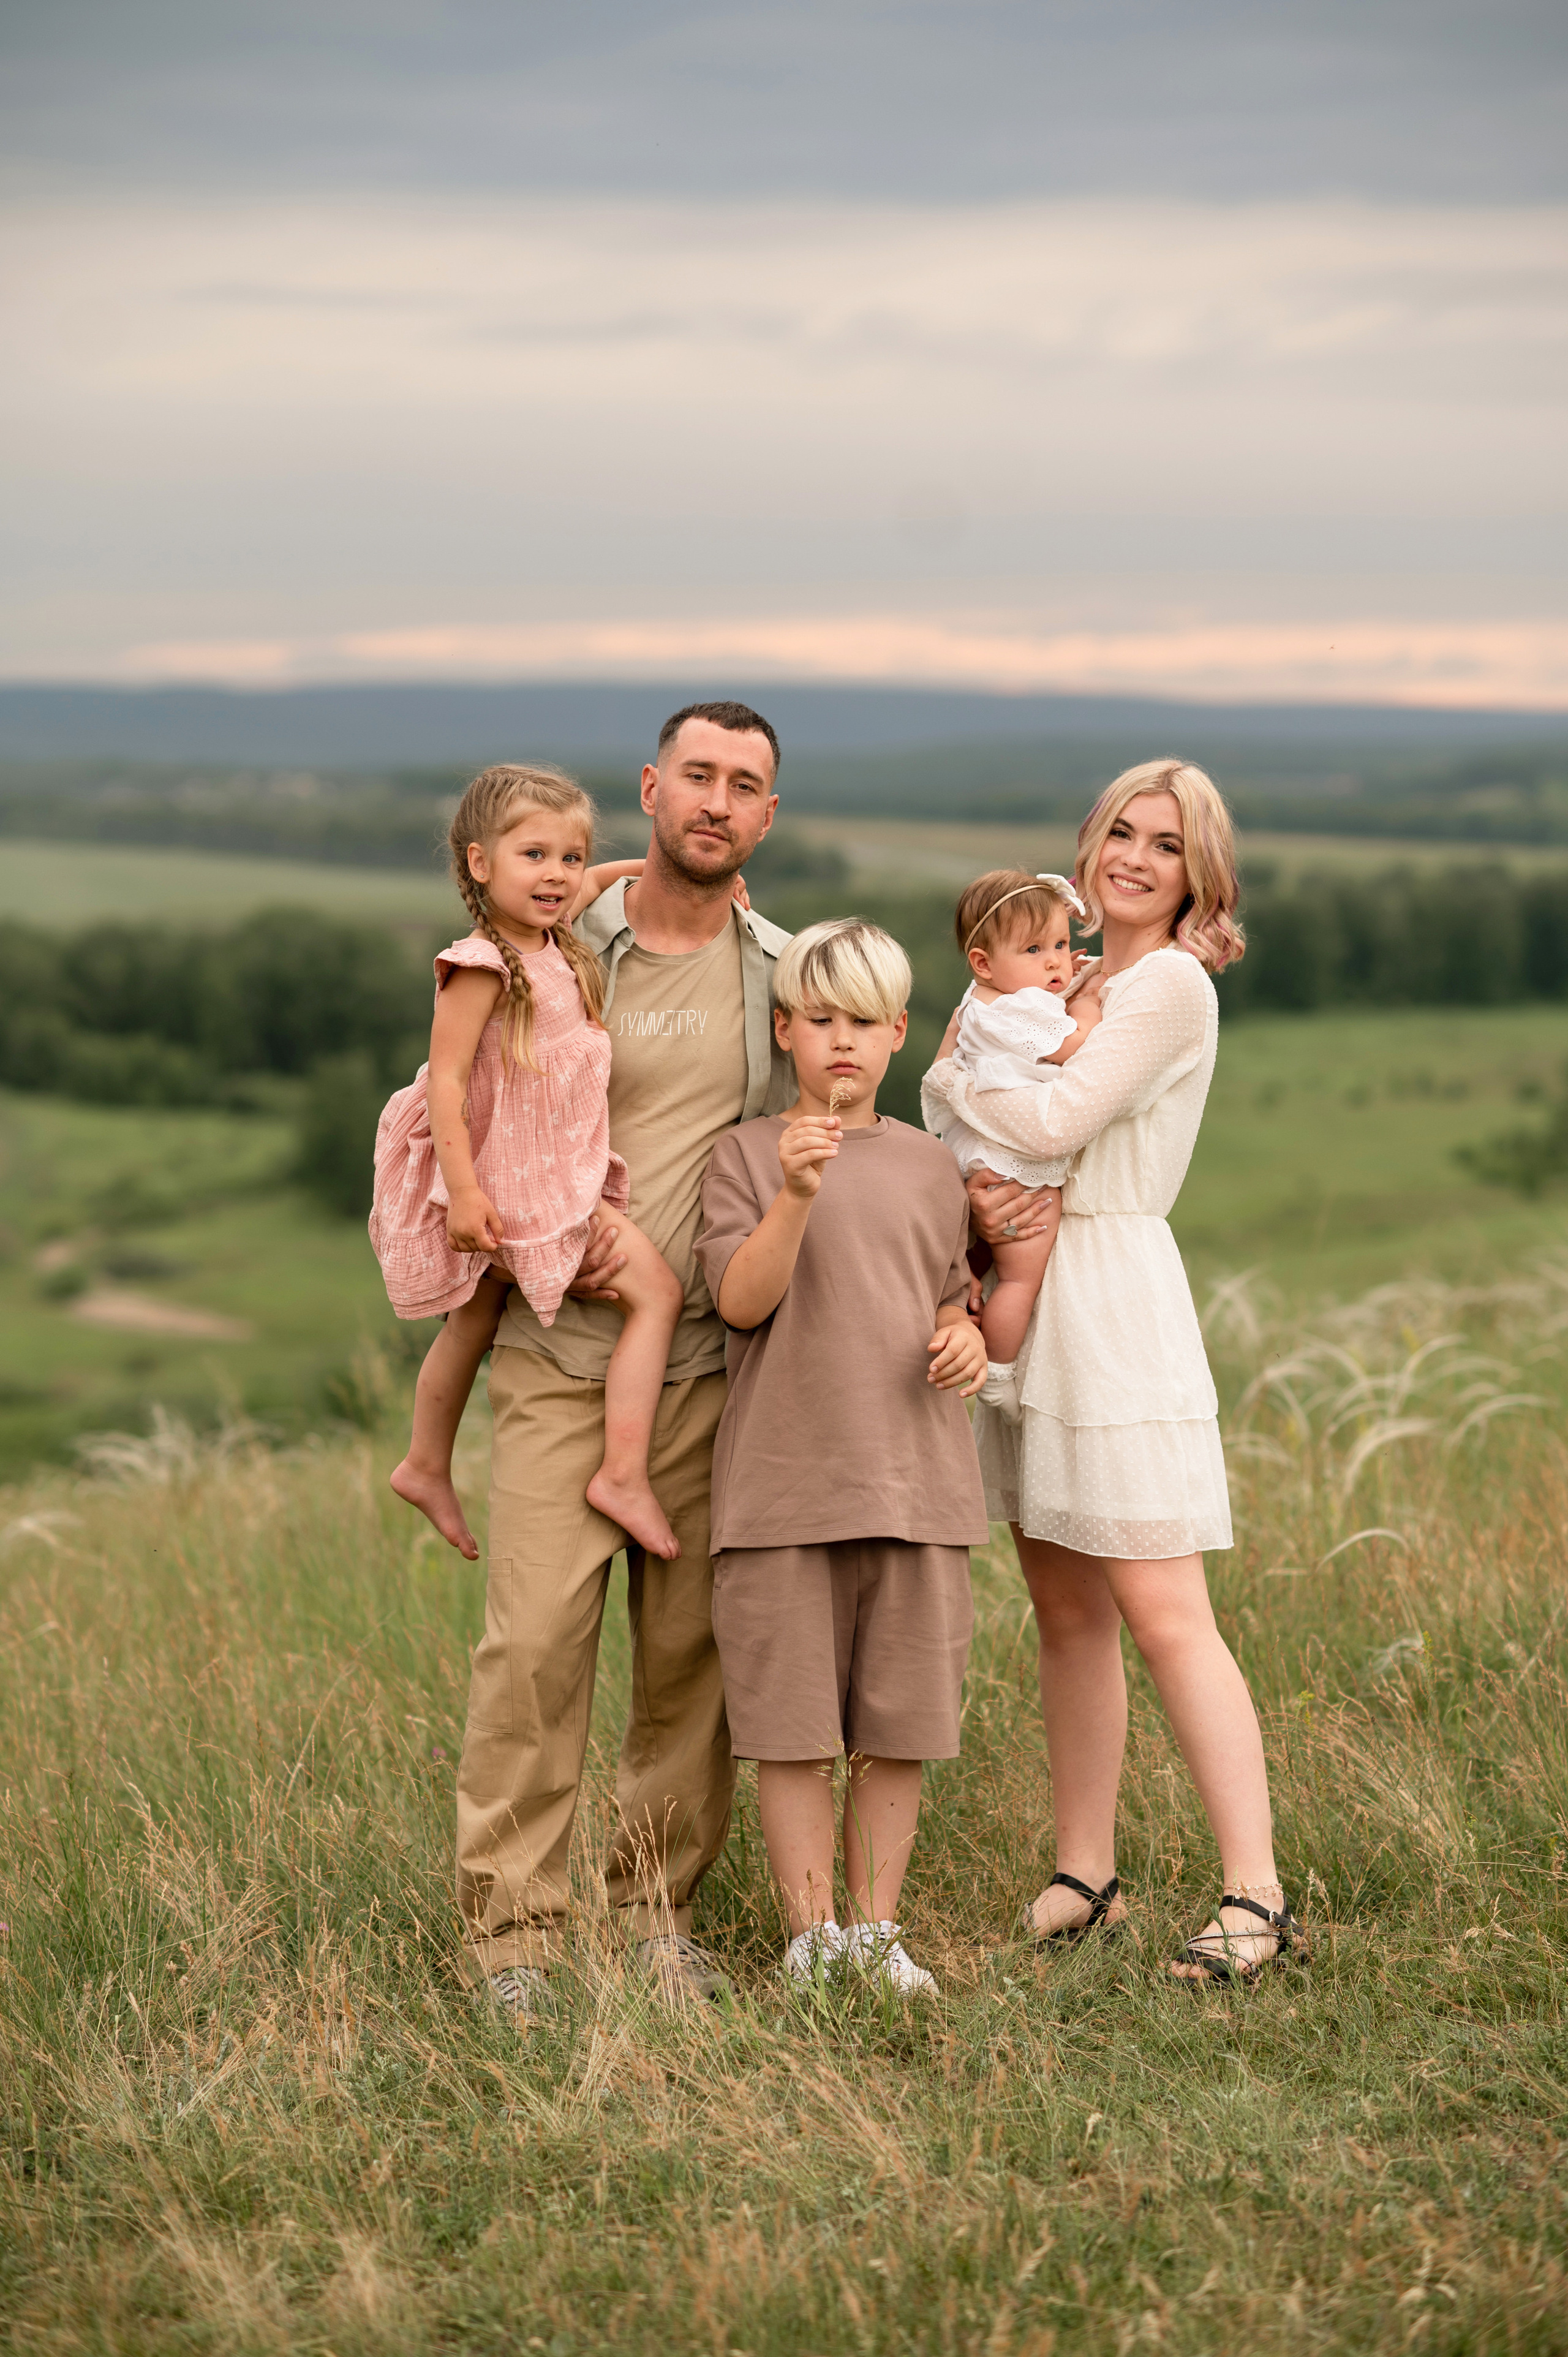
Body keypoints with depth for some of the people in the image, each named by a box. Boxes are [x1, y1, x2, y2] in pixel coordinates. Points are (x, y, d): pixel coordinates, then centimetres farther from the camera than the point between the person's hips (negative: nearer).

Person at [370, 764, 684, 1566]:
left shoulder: (554, 946, 5)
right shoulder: (483, 967, -22)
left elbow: (586, 886, 28)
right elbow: (445, 1081, -24)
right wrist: (465, 1191, -29)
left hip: (559, 1174, 10)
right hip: (513, 1183, -10)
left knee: (477, 1317, 24)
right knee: (656, 1289, -12)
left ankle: (426, 1465, 42)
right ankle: (624, 1475, -11)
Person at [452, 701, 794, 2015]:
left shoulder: (784, 972, 9)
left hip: (711, 1363, 2)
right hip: (562, 1358, -2)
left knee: (693, 1648, 4)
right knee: (539, 1638, -10)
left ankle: (662, 1907, 17)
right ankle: (511, 1931, -3)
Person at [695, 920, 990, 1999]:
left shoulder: (929, 1166, 12)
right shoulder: (747, 1155, 2)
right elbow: (741, 1300, -9)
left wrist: (966, 1337, -2)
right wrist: (796, 1194, -23)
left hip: (917, 1480, 3)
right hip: (782, 1484, -3)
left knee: (899, 1728, 6)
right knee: (793, 1727, 1)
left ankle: (877, 1930, 18)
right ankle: (811, 1935, 12)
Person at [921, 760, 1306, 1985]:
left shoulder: (1173, 985, -9)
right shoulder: (1074, 982, 17)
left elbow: (1057, 1120, -18)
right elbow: (979, 1125, 13)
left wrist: (950, 1075, -1)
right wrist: (978, 1185, -10)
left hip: (1114, 1302, -8)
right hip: (1024, 1298, 8)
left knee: (1164, 1613, -11)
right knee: (1066, 1609, 10)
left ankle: (1258, 1895, -9)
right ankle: (1086, 1875, 18)